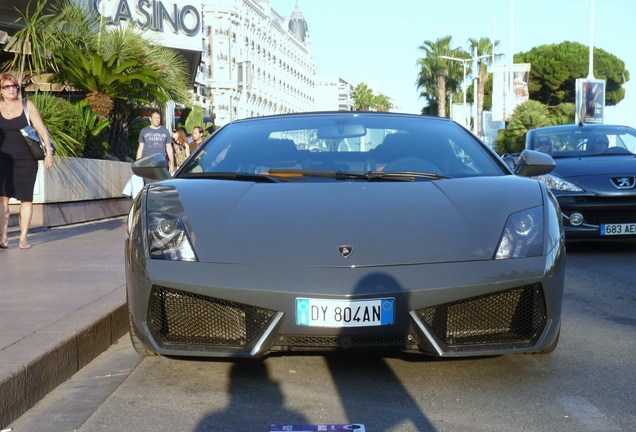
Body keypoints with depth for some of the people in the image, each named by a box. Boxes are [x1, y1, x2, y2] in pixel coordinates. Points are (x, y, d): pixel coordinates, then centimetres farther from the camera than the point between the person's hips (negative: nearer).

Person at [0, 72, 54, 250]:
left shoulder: (27, 105, -1)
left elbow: (41, 129, -2)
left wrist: (49, 151, -9)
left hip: (26, 159, 0)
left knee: (26, 198, 2)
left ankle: (23, 237, 10)